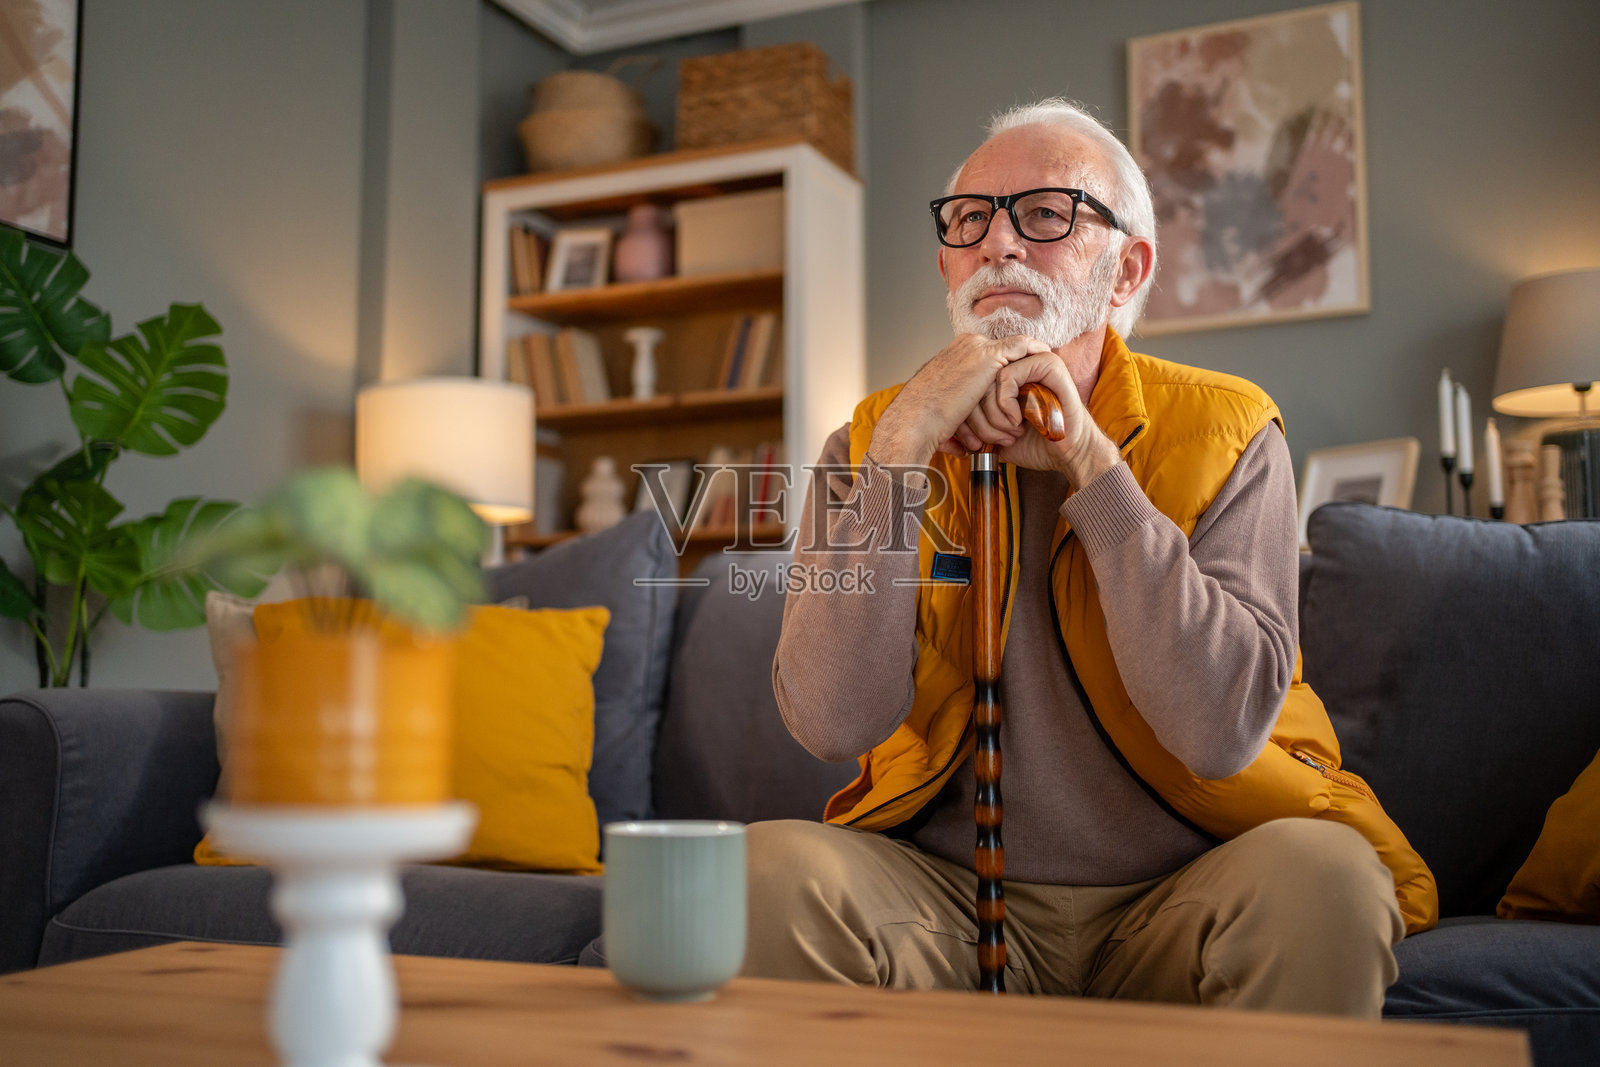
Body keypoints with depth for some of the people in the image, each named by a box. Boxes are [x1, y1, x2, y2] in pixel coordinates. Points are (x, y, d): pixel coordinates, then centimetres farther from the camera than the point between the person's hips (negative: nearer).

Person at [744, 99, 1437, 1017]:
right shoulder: (876, 441, 0)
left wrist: (1091, 463, -20)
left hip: (1178, 898, 0)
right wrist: (904, 447, -20)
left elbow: (1224, 732, -19)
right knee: (771, 871, -27)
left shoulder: (1225, 432, -4)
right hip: (952, 891, 1)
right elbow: (835, 723, -15)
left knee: (1325, 875, -30)